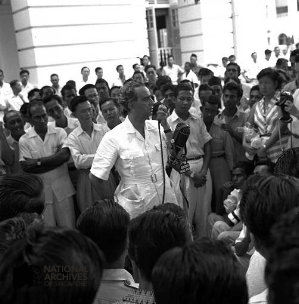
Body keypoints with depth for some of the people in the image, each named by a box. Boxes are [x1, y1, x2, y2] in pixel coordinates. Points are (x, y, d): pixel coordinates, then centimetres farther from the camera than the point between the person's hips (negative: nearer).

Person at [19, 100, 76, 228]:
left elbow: (65, 155, -12)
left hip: (62, 188, 0)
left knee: (68, 228, 4)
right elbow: (26, 168, -8)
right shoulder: (24, 140, 0)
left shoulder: (60, 132, 2)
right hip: (41, 191, 0)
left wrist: (38, 161, -13)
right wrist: (55, 159, -11)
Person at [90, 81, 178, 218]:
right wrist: (110, 199, 1)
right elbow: (95, 176, -9)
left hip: (166, 200, 5)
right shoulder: (113, 137, -13)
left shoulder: (157, 127, 2)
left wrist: (164, 123, -6)